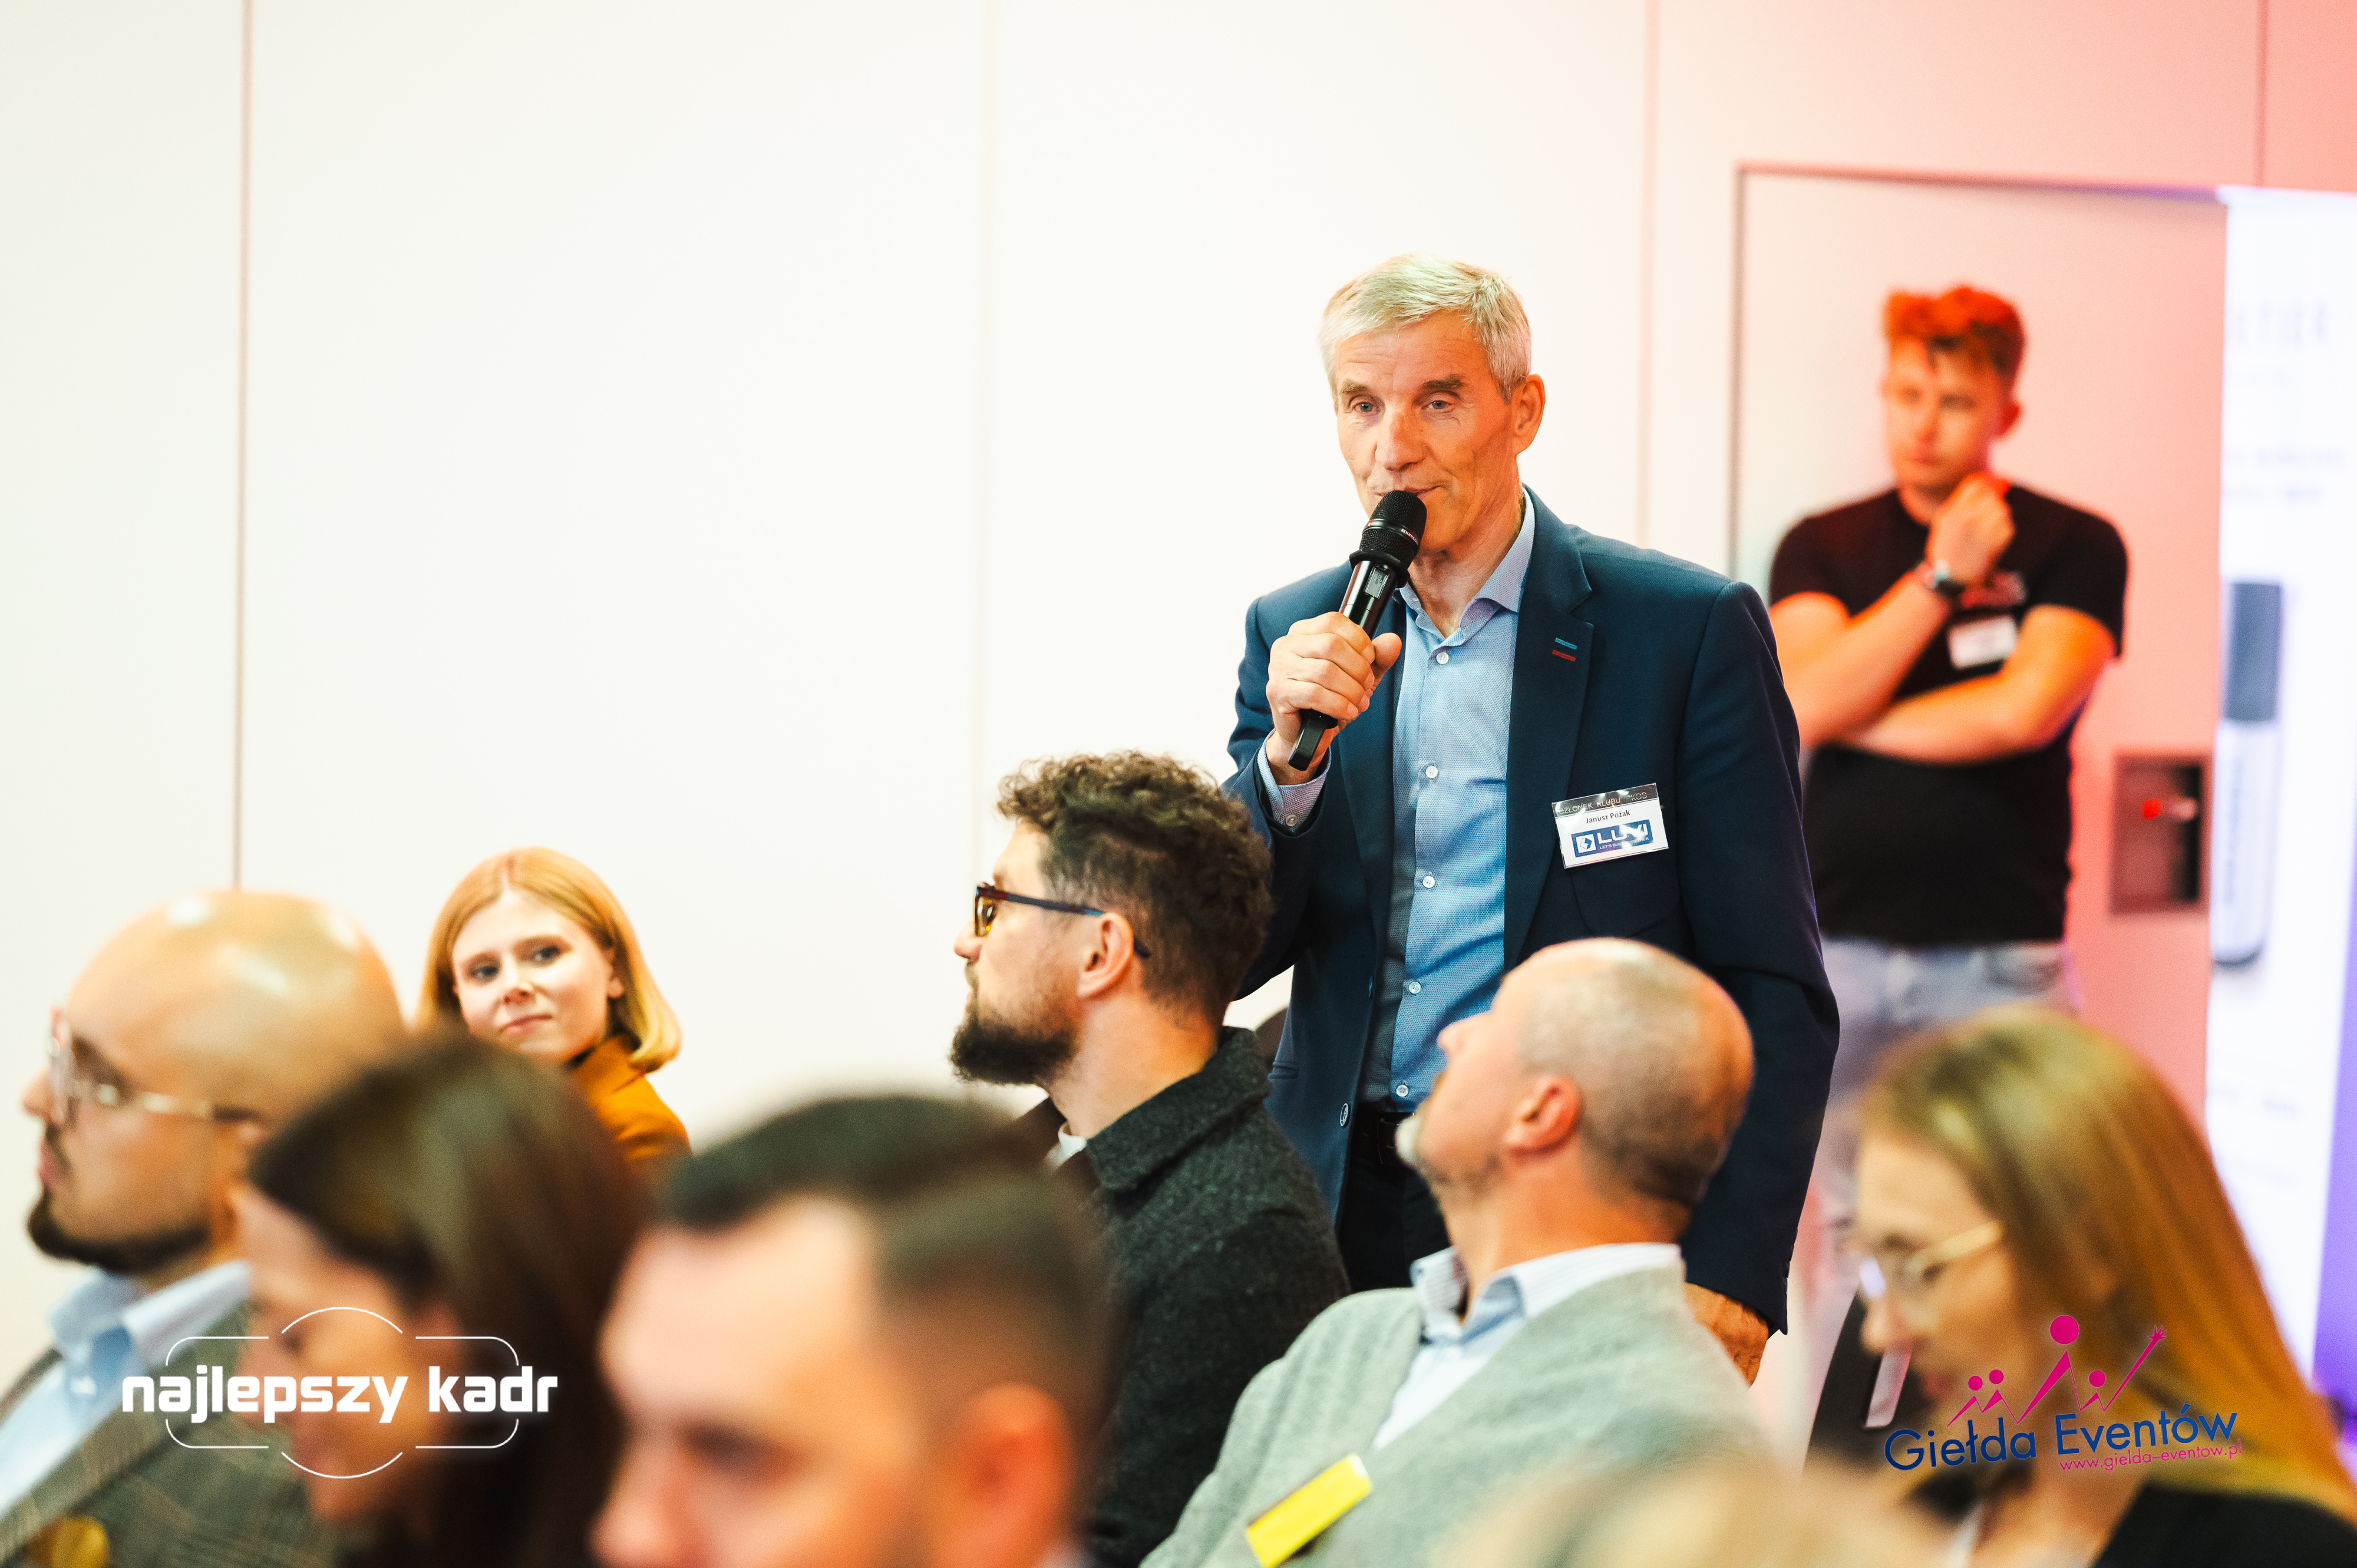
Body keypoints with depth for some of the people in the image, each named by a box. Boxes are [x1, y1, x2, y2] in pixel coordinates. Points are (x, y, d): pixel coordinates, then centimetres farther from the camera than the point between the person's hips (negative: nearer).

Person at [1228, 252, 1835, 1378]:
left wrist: (1731, 1281, -13)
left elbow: (1773, 991, -4)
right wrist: (1291, 749, -11)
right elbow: (1230, 955, 7)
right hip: (1342, 1218, 3)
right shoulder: (1294, 638, 10)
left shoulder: (1691, 629, -3)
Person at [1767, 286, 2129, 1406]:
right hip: (1839, 945, 2)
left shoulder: (2071, 549, 2)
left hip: (1999, 950, -2)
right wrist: (1942, 576, -10)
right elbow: (1808, 702, -7)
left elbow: (2025, 708, -13)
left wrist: (1856, 720, -4)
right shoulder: (1824, 549, 10)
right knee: (1841, 1231, 5)